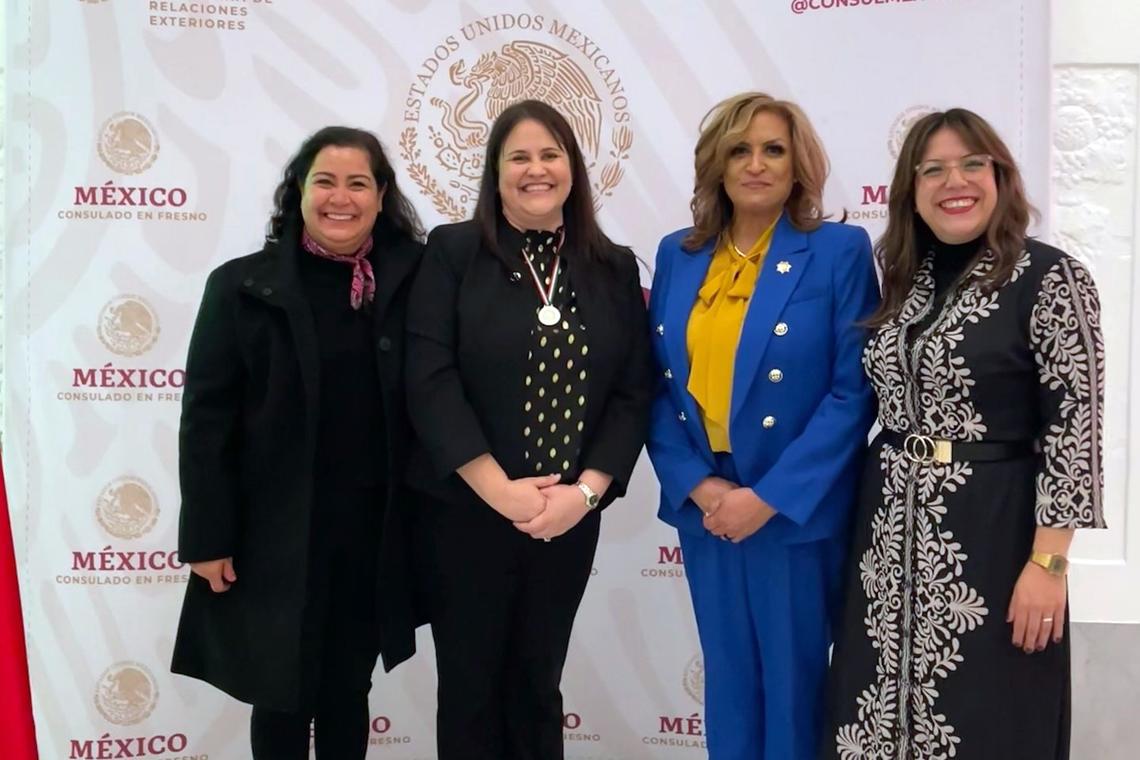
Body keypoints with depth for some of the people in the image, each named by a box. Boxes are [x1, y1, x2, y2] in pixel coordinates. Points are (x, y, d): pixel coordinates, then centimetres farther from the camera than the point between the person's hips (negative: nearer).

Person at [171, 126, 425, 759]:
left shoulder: (411, 282, -1)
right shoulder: (242, 286, -4)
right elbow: (206, 421, -5)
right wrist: (208, 539, -7)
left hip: (374, 531, 2)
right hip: (277, 535, -1)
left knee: (349, 692, 17)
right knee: (282, 696, 11)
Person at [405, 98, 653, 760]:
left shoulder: (615, 268, 6)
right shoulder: (453, 252, -3)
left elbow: (635, 393, 2)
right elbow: (430, 379, -12)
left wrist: (585, 490, -12)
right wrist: (500, 489, -17)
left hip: (571, 517, 3)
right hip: (467, 511, -2)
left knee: (538, 685, 15)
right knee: (470, 684, 10)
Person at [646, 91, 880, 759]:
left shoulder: (839, 251, -6)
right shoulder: (678, 255, 7)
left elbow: (854, 392, -11)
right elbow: (658, 385, 5)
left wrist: (770, 496, -16)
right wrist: (697, 485, -9)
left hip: (798, 511, -4)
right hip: (704, 506, 4)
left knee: (794, 680, 10)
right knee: (729, 678, 17)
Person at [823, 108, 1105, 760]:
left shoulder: (1051, 279, -9)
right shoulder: (903, 278, 9)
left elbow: (1076, 426, -12)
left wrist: (1048, 561, -16)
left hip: (992, 531, -5)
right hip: (892, 529, 6)